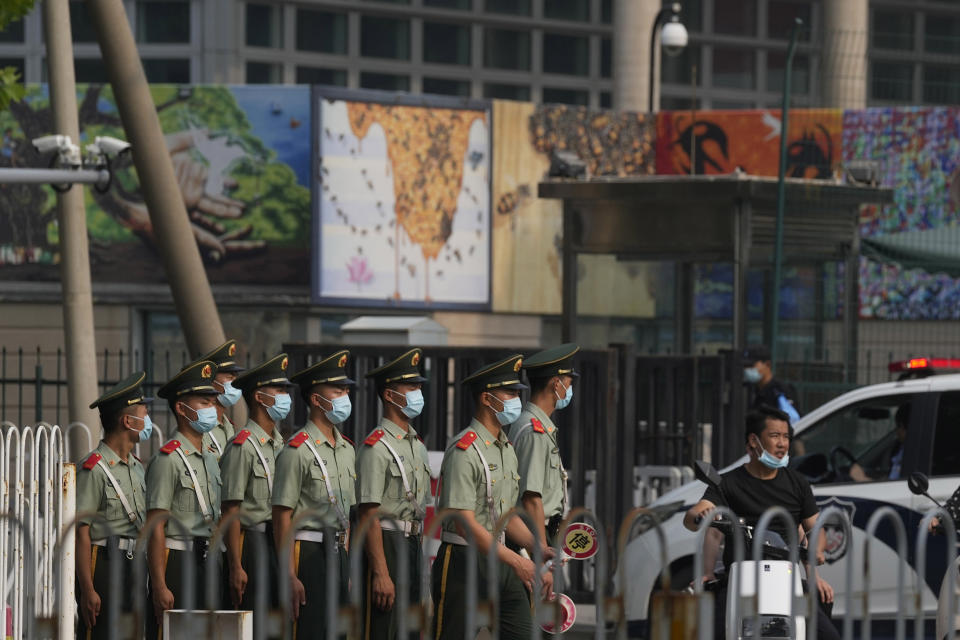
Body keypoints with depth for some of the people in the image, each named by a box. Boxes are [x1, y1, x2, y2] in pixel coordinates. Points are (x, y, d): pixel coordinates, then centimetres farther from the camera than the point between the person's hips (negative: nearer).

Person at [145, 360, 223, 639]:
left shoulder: (210, 460, 16)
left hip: (208, 562, 8)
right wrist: (159, 587, -18)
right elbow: (155, 527, -14)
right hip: (177, 561, -8)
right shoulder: (168, 459, -10)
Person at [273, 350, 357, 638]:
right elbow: (282, 517, -13)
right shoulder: (297, 451, -11)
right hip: (308, 553, -8)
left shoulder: (347, 450, 14)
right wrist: (290, 576, -16)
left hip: (338, 553, 8)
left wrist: (347, 565, 16)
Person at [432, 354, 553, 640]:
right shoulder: (464, 451, -14)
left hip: (499, 562, 8)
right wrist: (515, 561, -24)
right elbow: (465, 523, -20)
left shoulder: (507, 450, 15)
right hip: (464, 561, -8)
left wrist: (539, 550, 5)